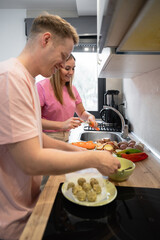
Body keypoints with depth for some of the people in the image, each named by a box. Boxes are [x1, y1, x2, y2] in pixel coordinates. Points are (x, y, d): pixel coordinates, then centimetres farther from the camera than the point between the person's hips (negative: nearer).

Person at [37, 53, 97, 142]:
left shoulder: (72, 89, 8)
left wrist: (89, 116, -5)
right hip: (47, 140, -4)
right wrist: (62, 125, -26)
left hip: (66, 138, 4)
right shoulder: (42, 87, -12)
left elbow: (82, 112, 17)